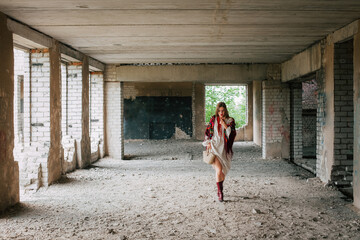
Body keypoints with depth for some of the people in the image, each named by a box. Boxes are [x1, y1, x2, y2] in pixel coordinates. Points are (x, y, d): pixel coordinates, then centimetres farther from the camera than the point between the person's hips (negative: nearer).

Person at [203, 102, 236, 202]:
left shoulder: (230, 121, 5)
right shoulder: (213, 119, 4)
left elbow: (233, 134, -4)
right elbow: (207, 131, 9)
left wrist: (225, 125, -12)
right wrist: (208, 142, -1)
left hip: (224, 148, 2)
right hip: (214, 147, -2)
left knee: (223, 171, 11)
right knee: (219, 170, -16)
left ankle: (220, 189, 34)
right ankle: (220, 192, -5)